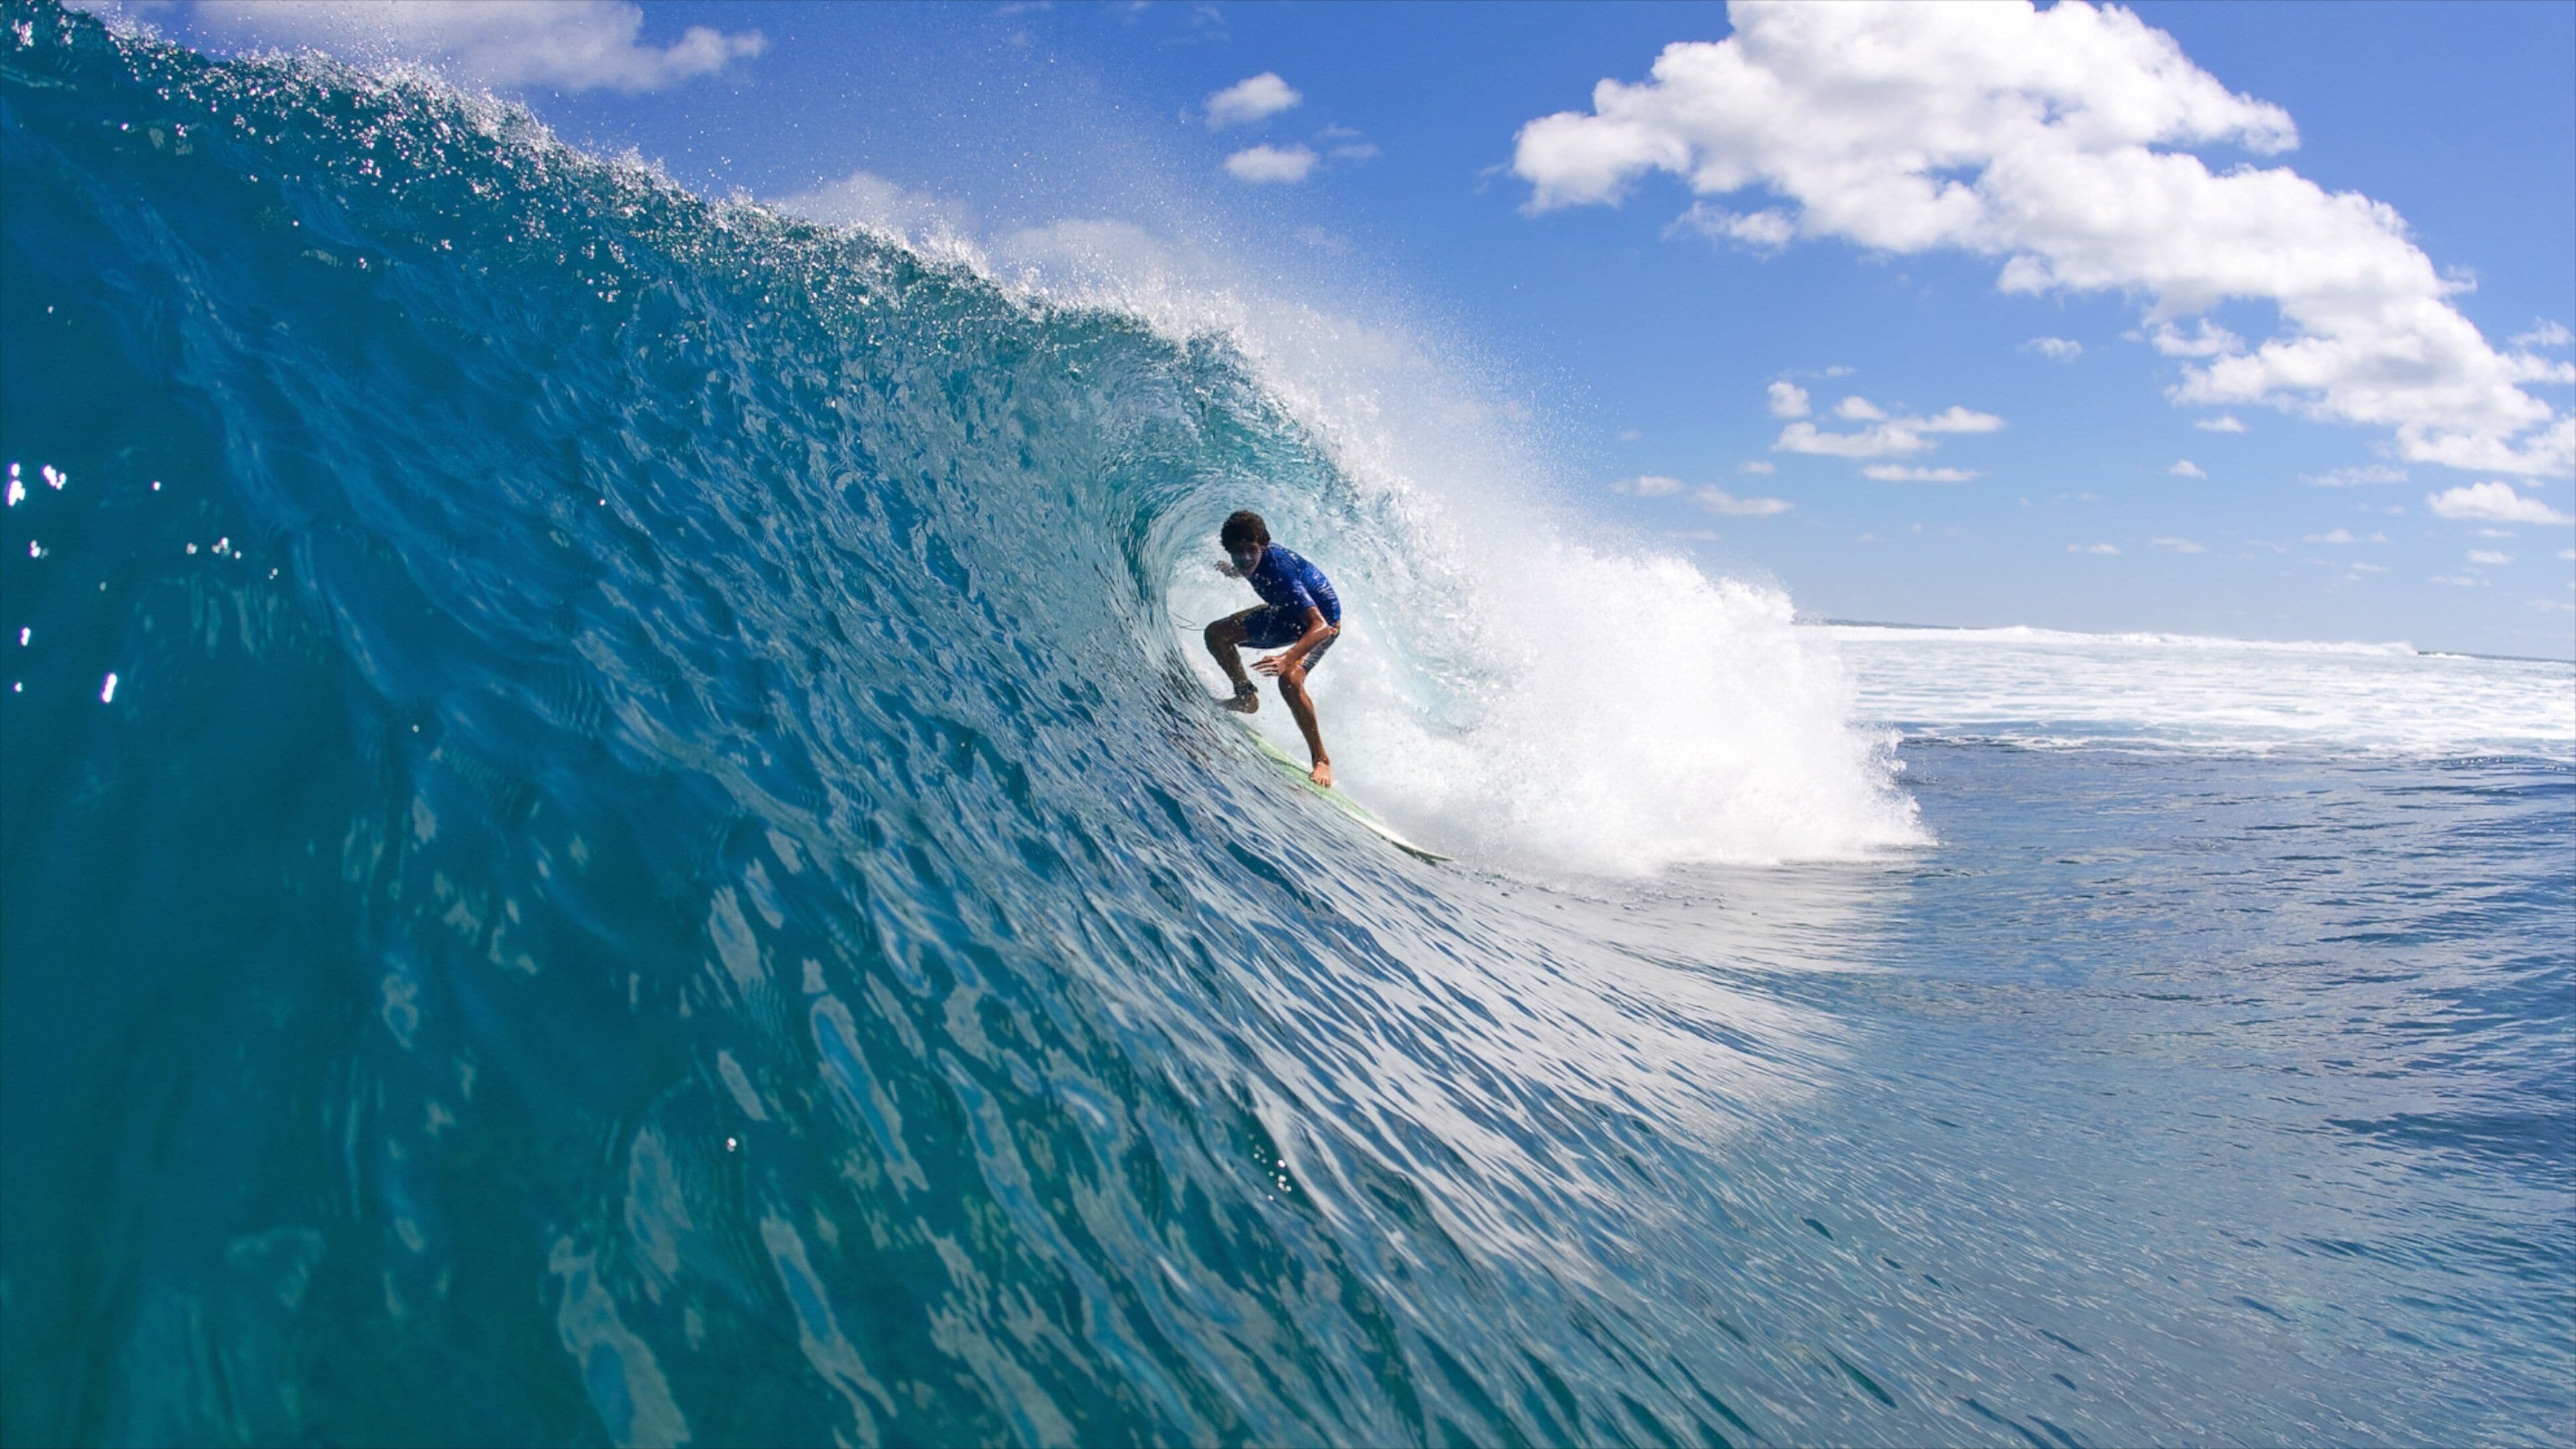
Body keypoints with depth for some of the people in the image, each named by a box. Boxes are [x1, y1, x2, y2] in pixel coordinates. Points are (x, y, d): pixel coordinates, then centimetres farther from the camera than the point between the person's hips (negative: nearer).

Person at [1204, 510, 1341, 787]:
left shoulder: (1280, 571, -39)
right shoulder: (1251, 562, -17)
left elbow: (1320, 627, -48)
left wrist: (1286, 659, -60)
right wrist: (1230, 571, 9)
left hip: (1322, 620, -8)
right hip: (1287, 612, 8)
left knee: (1290, 680, -33)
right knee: (1216, 634, 0)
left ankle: (1321, 760, -21)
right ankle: (1247, 697, 19)